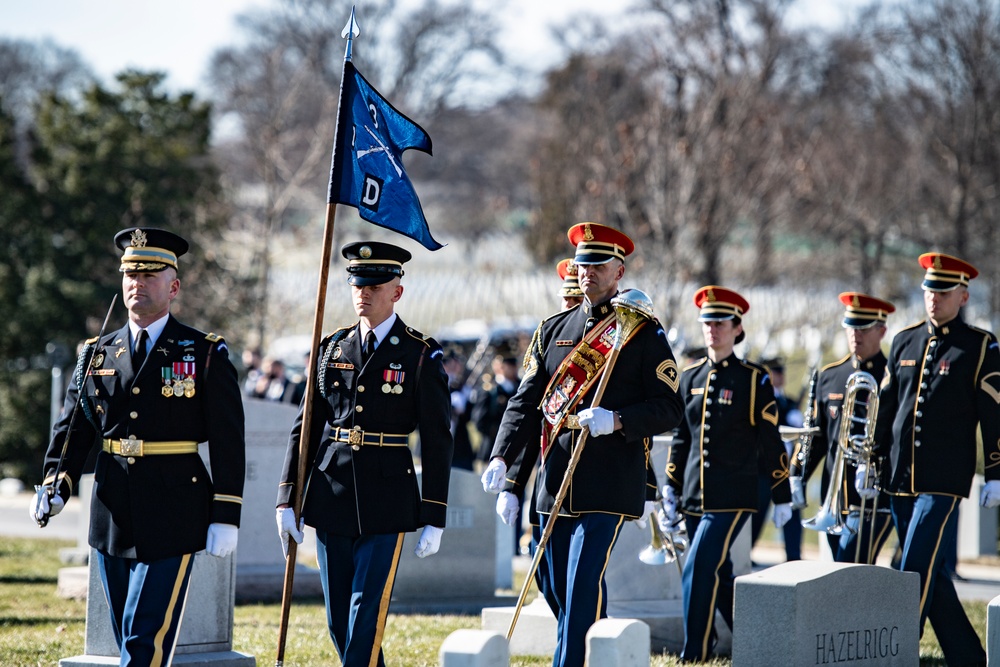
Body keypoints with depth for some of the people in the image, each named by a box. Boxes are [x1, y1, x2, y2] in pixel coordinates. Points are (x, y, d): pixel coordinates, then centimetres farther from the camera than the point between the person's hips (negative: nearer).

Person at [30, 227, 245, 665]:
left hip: (172, 519, -5)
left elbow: (227, 443, -2)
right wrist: (54, 487, -6)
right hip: (112, 518, 5)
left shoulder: (206, 355, 0)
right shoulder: (97, 354, 11)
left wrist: (226, 517, -7)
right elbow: (72, 428, 10)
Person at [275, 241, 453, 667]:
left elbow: (437, 441, -2)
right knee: (338, 619, 8)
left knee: (367, 613, -9)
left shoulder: (421, 356, -2)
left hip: (387, 503, -4)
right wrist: (287, 500, 3)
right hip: (330, 499, 4)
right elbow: (305, 428, 10)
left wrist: (434, 519, -5)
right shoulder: (331, 349, 9)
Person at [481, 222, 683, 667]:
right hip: (555, 483, 5)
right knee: (559, 591, 10)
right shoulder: (553, 330, 13)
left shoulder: (644, 333, 0)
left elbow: (669, 408, -3)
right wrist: (502, 459, -2)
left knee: (583, 586, -13)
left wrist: (616, 420, -20)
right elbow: (525, 404, 11)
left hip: (608, 487, -5)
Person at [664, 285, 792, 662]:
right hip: (694, 498, 5)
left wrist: (782, 498, -1)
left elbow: (771, 443, -2)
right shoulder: (690, 378, 10)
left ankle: (694, 656, -11)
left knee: (698, 572, -15)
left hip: (733, 497, -5)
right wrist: (671, 491, 11)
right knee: (718, 578, 11)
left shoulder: (754, 380, -3)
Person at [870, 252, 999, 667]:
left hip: (944, 481, -6)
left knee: (916, 570, -11)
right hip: (900, 478, 6)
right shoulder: (904, 342, 11)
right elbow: (885, 406, 17)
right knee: (930, 574, 9)